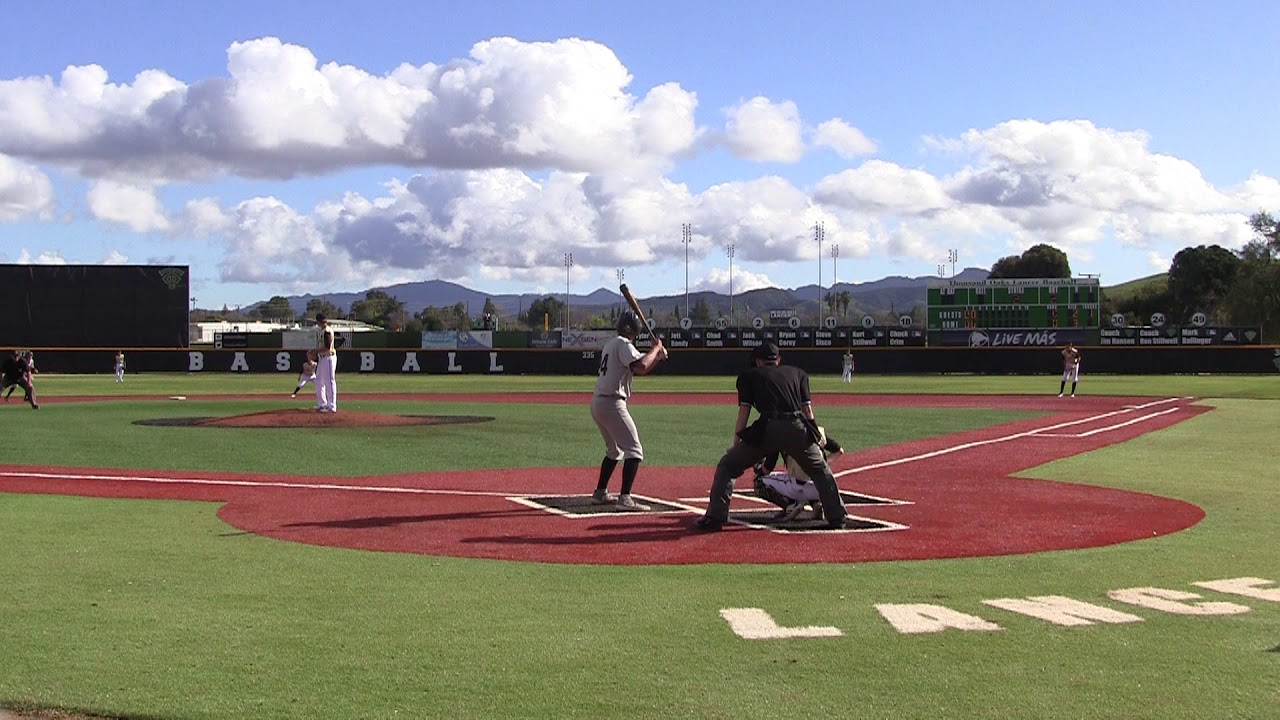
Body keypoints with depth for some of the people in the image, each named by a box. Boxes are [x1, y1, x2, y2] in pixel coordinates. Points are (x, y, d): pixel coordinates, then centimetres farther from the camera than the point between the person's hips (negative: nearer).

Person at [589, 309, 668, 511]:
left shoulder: (611, 344, 19)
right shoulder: (623, 344, -11)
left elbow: (639, 369, 22)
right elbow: (640, 367, -27)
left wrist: (657, 357, 9)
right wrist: (656, 348, -13)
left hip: (597, 403, 10)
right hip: (612, 404, -10)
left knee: (614, 450, 24)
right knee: (634, 450, -9)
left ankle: (600, 494, 26)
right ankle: (624, 498, -18)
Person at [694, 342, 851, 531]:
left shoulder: (749, 375, 22)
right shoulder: (797, 373, 28)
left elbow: (743, 411, 13)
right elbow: (808, 409, 19)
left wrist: (735, 444, 17)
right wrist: (815, 439, 23)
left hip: (768, 428, -2)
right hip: (797, 428, 2)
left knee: (727, 466, 12)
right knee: (820, 470, 26)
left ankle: (714, 518, 3)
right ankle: (837, 517, 21)